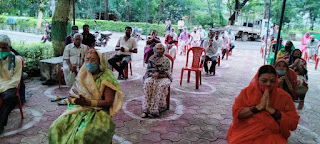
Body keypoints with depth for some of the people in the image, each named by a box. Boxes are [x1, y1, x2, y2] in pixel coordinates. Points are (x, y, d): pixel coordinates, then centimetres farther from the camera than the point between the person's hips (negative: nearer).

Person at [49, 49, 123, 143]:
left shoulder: (106, 78, -7)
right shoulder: (82, 75, 10)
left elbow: (108, 102, -12)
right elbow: (70, 96, 12)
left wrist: (88, 102, -21)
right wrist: (75, 101, -13)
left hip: (97, 111, -5)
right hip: (78, 109, 5)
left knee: (82, 136, -30)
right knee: (55, 128, -16)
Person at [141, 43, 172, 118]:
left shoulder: (166, 60, 7)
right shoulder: (151, 59, 13)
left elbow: (168, 74, 0)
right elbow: (148, 71, 9)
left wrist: (159, 74, -17)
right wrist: (152, 74, -14)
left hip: (163, 78, -1)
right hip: (152, 77, 2)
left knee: (162, 86, -37)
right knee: (147, 83, -33)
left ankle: (154, 110, -36)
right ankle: (146, 109, -36)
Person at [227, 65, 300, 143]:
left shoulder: (284, 96, -2)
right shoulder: (247, 92, -3)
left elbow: (293, 123, -8)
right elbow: (236, 113, -12)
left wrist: (272, 110, -21)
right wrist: (258, 107, -20)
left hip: (272, 135, 3)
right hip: (246, 133, -2)